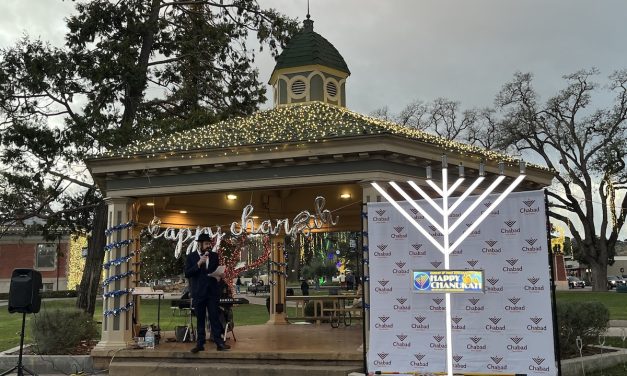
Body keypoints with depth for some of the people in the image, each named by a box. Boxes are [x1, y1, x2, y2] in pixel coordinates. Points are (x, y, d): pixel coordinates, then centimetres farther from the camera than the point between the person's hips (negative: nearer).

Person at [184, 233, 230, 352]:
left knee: (215, 317, -1)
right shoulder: (191, 257, 1)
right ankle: (200, 344, 11)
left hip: (212, 291, 1)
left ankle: (219, 342, 0)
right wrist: (198, 264, -18)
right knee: (200, 319, 5)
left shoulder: (214, 256, 9)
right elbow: (187, 274, -7)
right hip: (199, 292, -1)